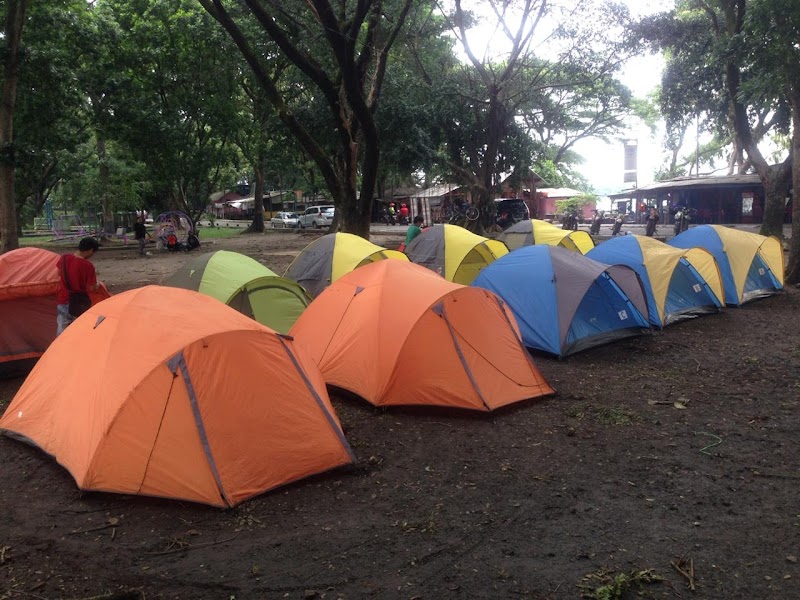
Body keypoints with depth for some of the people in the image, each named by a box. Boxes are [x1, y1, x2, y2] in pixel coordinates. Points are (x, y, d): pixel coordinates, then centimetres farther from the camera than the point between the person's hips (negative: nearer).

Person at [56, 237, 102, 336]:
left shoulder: (64, 258, -6)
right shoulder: (88, 266, -23)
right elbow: (91, 288, -17)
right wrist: (98, 284, 3)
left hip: (62, 300, 5)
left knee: (62, 328, 16)